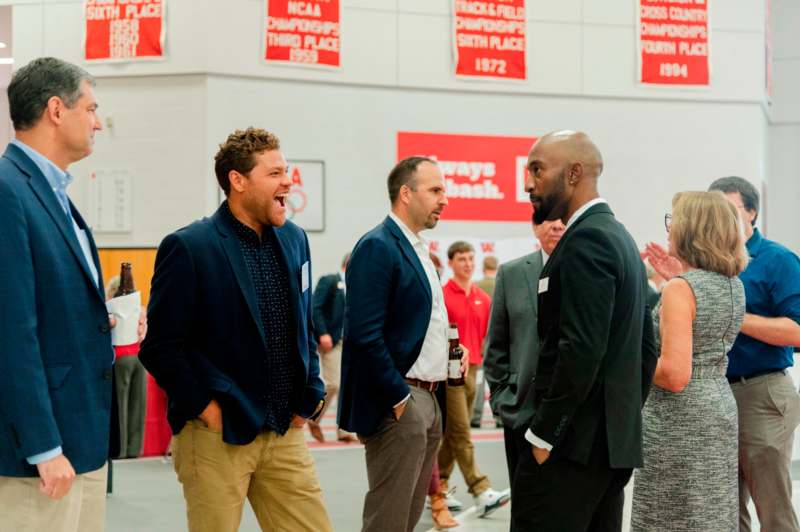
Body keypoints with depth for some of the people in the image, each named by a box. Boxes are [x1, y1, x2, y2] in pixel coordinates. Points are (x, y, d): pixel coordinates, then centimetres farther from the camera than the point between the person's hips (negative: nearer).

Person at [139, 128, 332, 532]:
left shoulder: (294, 240, 9)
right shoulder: (189, 248, -11)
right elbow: (161, 347, -11)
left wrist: (310, 397, 10)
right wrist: (206, 407, -12)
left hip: (285, 431, 6)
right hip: (218, 435, -5)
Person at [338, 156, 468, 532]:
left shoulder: (417, 248, 16)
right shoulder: (377, 247, -14)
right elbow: (364, 334, -21)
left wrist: (449, 348, 8)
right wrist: (398, 397, -18)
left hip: (427, 400, 10)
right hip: (397, 404, -10)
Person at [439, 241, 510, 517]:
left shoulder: (483, 298, 10)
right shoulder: (441, 295, -7)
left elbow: (487, 335, 15)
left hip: (472, 369, 6)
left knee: (451, 433, 12)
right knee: (461, 433, -6)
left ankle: (439, 488, 20)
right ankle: (481, 493, -10)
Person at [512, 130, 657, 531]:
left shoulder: (587, 239, -13)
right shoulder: (619, 237, 17)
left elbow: (582, 349, -21)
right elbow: (646, 347, 20)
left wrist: (542, 435, -16)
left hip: (574, 442, -10)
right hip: (616, 442, 10)